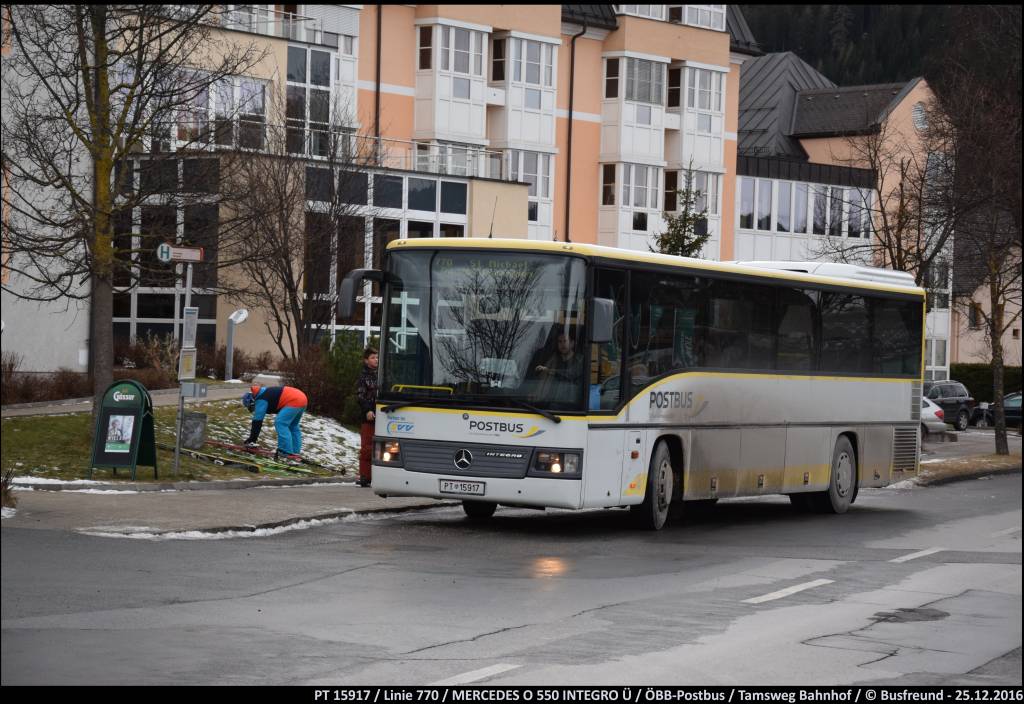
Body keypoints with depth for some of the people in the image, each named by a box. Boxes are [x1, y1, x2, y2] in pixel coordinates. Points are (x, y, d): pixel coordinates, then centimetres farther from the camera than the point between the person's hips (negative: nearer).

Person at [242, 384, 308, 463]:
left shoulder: (260, 400, -4)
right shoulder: (265, 394, 26)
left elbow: (258, 420, -6)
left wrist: (252, 438, -1)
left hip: (294, 401, -10)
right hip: (302, 399, 10)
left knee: (280, 424, -11)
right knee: (293, 427, 20)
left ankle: (287, 453, -15)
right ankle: (296, 453, 21)